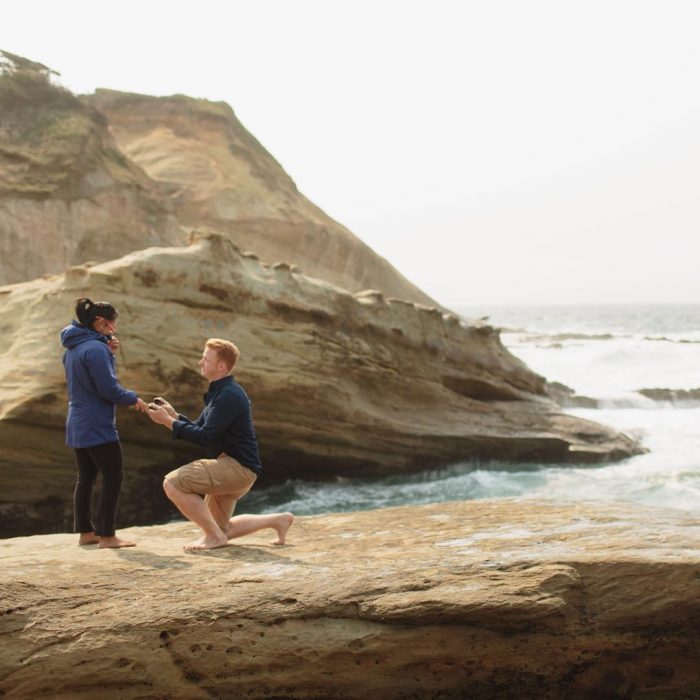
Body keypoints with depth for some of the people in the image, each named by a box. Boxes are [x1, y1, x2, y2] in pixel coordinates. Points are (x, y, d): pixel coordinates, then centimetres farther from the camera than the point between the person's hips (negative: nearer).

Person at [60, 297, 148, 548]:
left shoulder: (73, 348, 11)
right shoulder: (96, 349, -19)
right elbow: (109, 389, -20)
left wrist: (109, 353, 5)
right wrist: (134, 399, -5)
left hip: (78, 426, 10)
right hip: (98, 427, -10)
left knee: (85, 479, 14)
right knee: (113, 478, -3)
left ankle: (86, 532, 19)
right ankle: (106, 535, -2)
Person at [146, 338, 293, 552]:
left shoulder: (229, 396, -17)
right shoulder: (219, 392, 15)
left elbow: (205, 437, -23)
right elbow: (199, 428, 17)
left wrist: (168, 422, -19)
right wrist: (173, 414, 4)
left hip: (238, 467, -11)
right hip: (228, 466, 11)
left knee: (173, 483, -21)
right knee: (220, 529, 19)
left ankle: (214, 536, -11)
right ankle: (278, 520, 26)